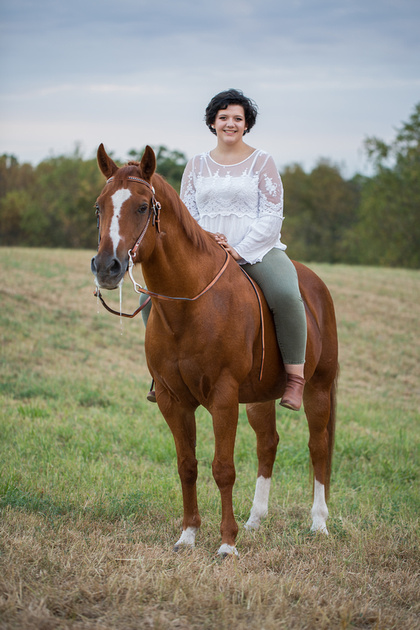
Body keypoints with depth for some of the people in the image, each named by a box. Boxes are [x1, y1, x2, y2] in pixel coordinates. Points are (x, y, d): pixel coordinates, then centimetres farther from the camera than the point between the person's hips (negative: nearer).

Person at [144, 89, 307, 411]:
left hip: (258, 251, -4)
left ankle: (295, 376, -22)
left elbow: (271, 218, -4)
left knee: (286, 295, -34)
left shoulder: (262, 162, 2)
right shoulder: (197, 165, 12)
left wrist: (239, 251, -16)